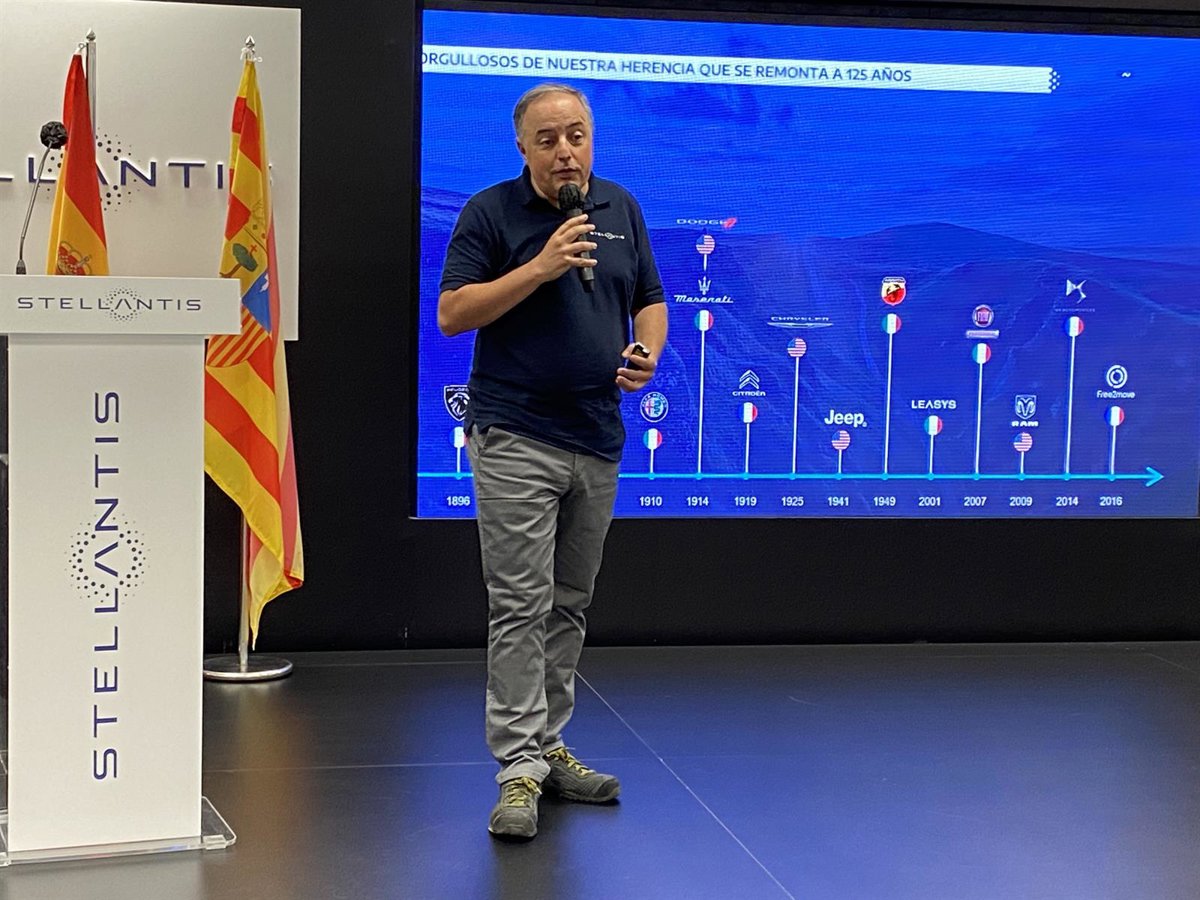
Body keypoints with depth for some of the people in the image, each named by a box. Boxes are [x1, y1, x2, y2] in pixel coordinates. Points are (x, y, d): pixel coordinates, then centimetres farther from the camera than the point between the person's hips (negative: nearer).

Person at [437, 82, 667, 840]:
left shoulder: (621, 208, 11)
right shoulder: (491, 213, -3)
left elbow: (650, 299, 16)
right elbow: (452, 313, -10)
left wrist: (647, 354, -5)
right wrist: (540, 268, -19)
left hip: (598, 440, 5)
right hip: (515, 440, -5)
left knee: (569, 607, 12)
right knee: (520, 608, -7)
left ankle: (550, 745, 23)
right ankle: (520, 769, -5)